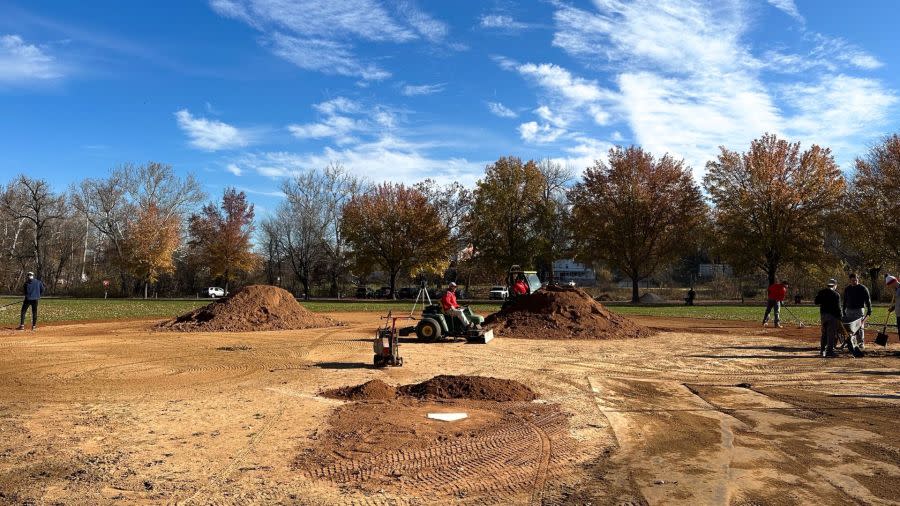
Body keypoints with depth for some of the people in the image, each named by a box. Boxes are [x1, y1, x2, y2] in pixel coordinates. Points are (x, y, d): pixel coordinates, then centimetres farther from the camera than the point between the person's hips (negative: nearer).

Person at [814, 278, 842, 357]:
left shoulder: (821, 292, 4)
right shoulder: (836, 294, -9)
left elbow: (816, 302, 9)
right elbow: (838, 307, -10)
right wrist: (839, 318, -6)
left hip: (823, 314, 5)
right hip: (832, 315, -5)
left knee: (824, 333, 14)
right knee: (831, 334, -1)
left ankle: (822, 350, 15)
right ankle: (829, 351, -1)